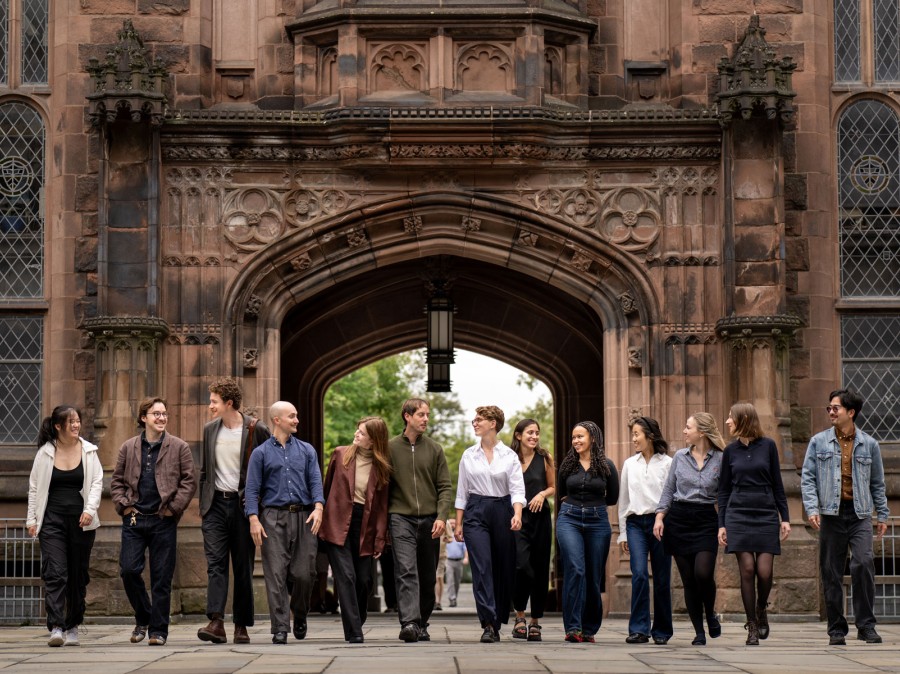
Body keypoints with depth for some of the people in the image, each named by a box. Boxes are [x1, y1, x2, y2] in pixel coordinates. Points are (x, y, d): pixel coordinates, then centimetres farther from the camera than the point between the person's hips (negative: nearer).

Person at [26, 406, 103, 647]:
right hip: (52, 520, -2)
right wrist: (31, 519, 3)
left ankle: (72, 627, 20)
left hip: (81, 521, 2)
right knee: (54, 573, -13)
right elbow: (34, 486, 8)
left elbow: (97, 482, 4)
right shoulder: (45, 452, 3)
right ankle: (56, 628, -18)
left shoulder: (88, 451, 5)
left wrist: (90, 510, -10)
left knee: (78, 575, 8)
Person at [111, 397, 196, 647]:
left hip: (164, 521, -2)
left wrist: (174, 508, -6)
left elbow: (189, 482, 2)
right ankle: (143, 618, 16)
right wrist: (124, 505, 0)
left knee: (161, 577, 0)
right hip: (134, 519, 2)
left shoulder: (179, 447, 4)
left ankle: (158, 630, 8)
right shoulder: (128, 447, 10)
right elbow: (117, 481, 13)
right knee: (129, 570, -6)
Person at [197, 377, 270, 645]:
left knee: (243, 567, 3)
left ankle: (241, 626, 10)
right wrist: (203, 505, 11)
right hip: (216, 503, 3)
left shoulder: (257, 431, -4)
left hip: (243, 504, -3)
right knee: (215, 563, -10)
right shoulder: (210, 430, 10)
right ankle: (216, 622, -20)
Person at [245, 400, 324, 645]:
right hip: (274, 517, -2)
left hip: (303, 517, 2)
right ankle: (280, 628, -4)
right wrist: (254, 519, -10)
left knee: (305, 573, -2)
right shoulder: (261, 453, 9)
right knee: (276, 574, -6)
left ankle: (299, 615, 24)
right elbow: (252, 489, 3)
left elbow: (315, 481, 6)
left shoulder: (307, 450, 15)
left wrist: (318, 507, -13)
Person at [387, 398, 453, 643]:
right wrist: (383, 522, 3)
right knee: (406, 572, -16)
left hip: (429, 520, 3)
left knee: (427, 577, 8)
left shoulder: (434, 449, 9)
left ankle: (422, 624, 20)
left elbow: (445, 487, 6)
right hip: (401, 518, -3)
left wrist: (440, 516, -9)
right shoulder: (390, 448, 5)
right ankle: (409, 622, -26)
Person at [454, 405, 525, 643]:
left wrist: (517, 514, -21)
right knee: (481, 566, -13)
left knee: (503, 568, 3)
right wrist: (458, 523, 7)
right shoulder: (468, 456, 10)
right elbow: (462, 491, 13)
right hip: (475, 512, 0)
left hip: (502, 511, 0)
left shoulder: (509, 456, 3)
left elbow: (517, 489, -4)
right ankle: (488, 625, -19)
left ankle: (497, 623, 16)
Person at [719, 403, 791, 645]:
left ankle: (761, 610, 21)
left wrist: (785, 517, 2)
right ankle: (752, 626, 2)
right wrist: (721, 524, 2)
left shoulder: (768, 446, 2)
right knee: (747, 570, -7)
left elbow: (777, 485, 6)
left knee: (765, 572, -9)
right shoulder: (731, 451, 6)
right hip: (738, 516, 1)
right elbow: (724, 490, 9)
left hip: (766, 516, -1)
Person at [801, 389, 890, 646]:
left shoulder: (869, 444, 9)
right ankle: (836, 629, 12)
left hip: (860, 514, -1)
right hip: (831, 514, 1)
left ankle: (866, 625, -8)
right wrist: (812, 508, -9)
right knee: (831, 573, 2)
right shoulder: (818, 442, 7)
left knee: (863, 563, -18)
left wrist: (882, 515, 13)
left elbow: (877, 483, 15)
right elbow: (807, 478, 3)